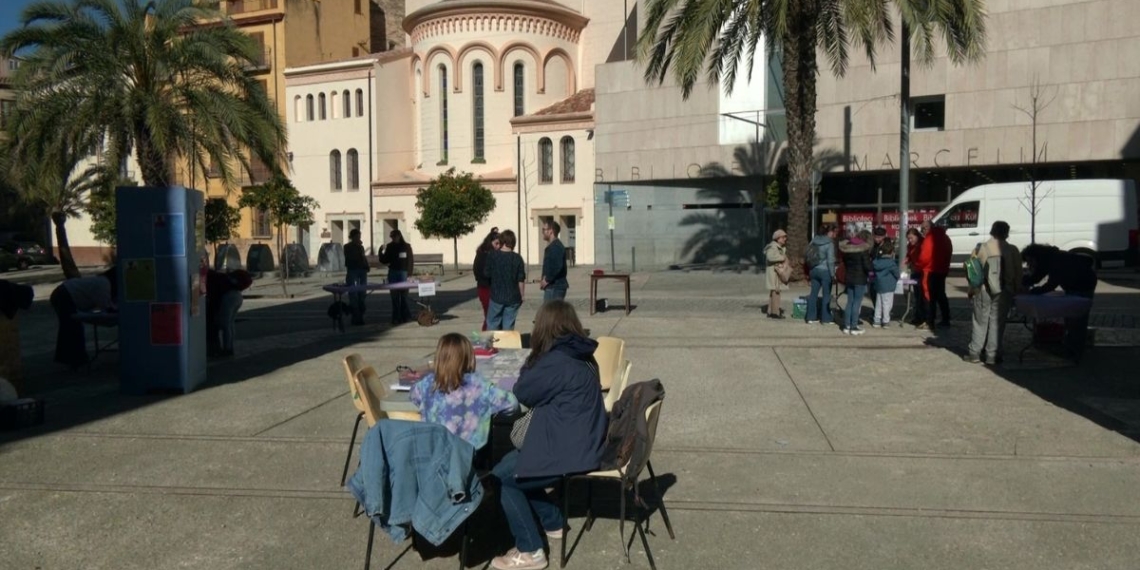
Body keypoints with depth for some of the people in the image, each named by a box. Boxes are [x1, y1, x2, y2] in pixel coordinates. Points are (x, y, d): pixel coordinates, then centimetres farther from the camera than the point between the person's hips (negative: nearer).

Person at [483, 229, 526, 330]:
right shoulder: (517, 258, -5)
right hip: (513, 297, 1)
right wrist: (521, 296, 8)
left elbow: (487, 274, -1)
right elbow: (521, 280, -3)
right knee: (509, 325, 7)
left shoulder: (492, 256, -7)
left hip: (496, 296, -1)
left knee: (492, 324, 10)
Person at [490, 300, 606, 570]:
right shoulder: (579, 356, 7)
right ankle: (553, 523, 31)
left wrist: (530, 365, 3)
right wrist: (535, 363, 6)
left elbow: (522, 393, -9)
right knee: (514, 464, 22)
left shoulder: (557, 361, -22)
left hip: (569, 452, -10)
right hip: (581, 443, 10)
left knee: (502, 475, 1)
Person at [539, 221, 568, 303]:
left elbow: (557, 267, -27)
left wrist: (547, 280, -17)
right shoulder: (551, 246, 19)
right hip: (552, 287, 11)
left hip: (554, 287, -11)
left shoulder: (556, 247, -15)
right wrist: (544, 279, 7)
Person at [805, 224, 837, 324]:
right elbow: (830, 260, -16)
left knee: (813, 293, 10)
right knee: (826, 295, 4)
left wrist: (809, 271, 14)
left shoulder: (814, 240, 6)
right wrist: (833, 274, -8)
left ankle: (811, 317, 13)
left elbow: (807, 255, 9)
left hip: (814, 270, 6)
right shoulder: (829, 243, -13)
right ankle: (826, 318, 8)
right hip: (825, 271, -6)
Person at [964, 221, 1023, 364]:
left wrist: (971, 290, 8)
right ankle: (992, 355, 6)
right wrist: (1016, 292, 11)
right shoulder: (1012, 251, -2)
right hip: (1003, 292, 0)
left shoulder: (980, 248, -3)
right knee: (997, 323, 6)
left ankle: (974, 353, 11)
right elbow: (1018, 274, 2)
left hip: (982, 291, 0)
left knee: (980, 321, 9)